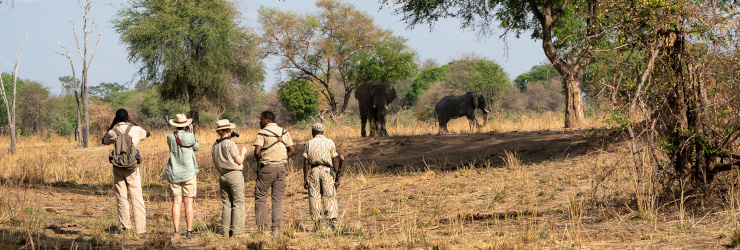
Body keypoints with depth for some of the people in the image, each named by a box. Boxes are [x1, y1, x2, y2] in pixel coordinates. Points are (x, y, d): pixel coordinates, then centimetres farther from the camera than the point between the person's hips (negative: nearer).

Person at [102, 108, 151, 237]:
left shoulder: (113, 132, -3)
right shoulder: (135, 130, -5)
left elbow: (104, 141, 21)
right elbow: (148, 133, 19)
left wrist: (112, 125, 19)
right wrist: (134, 122, 19)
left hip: (118, 168, 1)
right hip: (132, 168, -1)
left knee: (121, 198, 10)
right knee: (137, 198, -1)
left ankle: (126, 227, 9)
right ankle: (141, 229, -6)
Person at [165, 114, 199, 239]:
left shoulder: (170, 138, -3)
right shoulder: (189, 137, -10)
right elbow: (196, 148, 9)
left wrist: (186, 133, 15)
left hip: (174, 174, 2)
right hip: (188, 174, -2)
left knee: (176, 202, 3)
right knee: (188, 203, 1)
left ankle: (176, 231, 0)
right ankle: (189, 231, 0)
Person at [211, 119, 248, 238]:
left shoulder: (214, 146, 10)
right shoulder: (230, 144, -12)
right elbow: (239, 161, -10)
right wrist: (243, 152, 10)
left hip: (223, 176, 6)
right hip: (234, 174, -6)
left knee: (226, 204, 8)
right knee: (238, 203, -3)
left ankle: (226, 231, 4)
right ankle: (237, 231, -8)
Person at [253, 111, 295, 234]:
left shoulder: (263, 133, -7)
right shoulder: (284, 132, 10)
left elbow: (257, 151, -16)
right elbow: (291, 151, 9)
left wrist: (259, 161, 3)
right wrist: (281, 160, 14)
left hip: (266, 168, -5)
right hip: (281, 168, 5)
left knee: (261, 197, 3)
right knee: (278, 198, 8)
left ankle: (262, 227, -4)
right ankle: (276, 227, 1)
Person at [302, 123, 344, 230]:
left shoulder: (309, 143, 6)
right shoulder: (330, 143, 6)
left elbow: (306, 162, 2)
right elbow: (335, 161, 1)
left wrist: (305, 179, 4)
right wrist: (337, 177, 2)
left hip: (314, 171, 0)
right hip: (327, 170, 0)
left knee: (314, 197, 6)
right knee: (330, 197, 1)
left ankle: (317, 223, 4)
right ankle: (331, 220, -14)